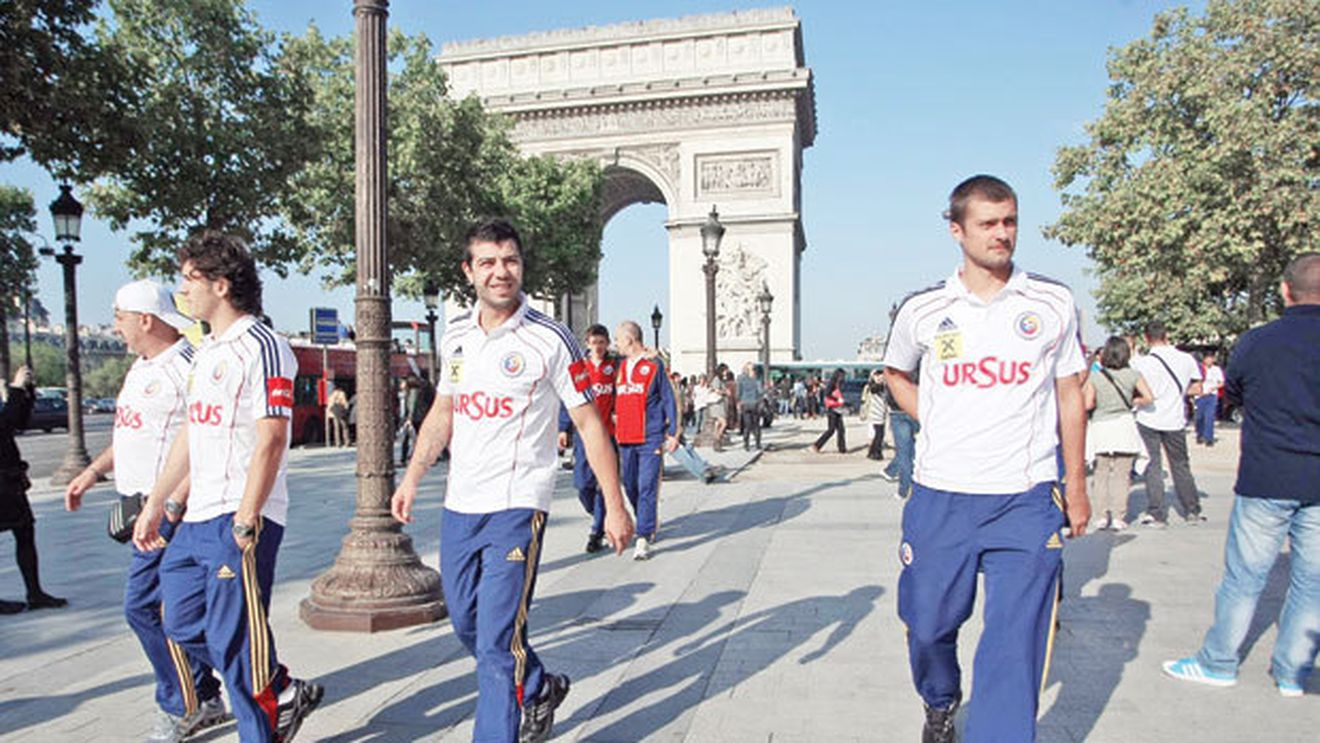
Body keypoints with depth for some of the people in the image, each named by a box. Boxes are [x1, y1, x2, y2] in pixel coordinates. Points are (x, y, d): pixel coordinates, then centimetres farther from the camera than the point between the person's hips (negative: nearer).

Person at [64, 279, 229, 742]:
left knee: (145, 606, -7)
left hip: (171, 508, -10)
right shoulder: (141, 367, 16)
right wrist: (94, 471, 24)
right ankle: (206, 701, 24)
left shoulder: (186, 366, -16)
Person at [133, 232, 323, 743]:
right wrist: (157, 504, 21)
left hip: (240, 521, -10)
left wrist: (245, 521, -21)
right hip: (196, 519, 10)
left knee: (234, 641, -2)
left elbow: (270, 441, -19)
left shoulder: (261, 348, -13)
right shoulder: (207, 350, 17)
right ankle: (283, 692, 29)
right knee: (183, 625, 16)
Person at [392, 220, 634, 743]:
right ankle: (541, 688, 40)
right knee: (466, 626, 18)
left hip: (516, 507, -6)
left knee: (496, 643, -7)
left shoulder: (549, 340, -10)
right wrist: (413, 477, 13)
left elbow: (589, 425, -8)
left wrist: (614, 505, -10)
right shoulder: (455, 334, 7)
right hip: (459, 505, 7)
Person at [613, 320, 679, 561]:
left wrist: (673, 433, -4)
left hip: (651, 438, -6)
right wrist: (616, 426, 17)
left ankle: (643, 540, -6)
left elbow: (668, 399, 0)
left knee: (647, 488, -8)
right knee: (631, 487, 12)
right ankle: (650, 524, 33)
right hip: (625, 438, 6)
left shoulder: (654, 365, -1)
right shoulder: (619, 366, 14)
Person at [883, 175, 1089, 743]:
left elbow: (1069, 398, 10)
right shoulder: (923, 310, 2)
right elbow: (895, 373, 22)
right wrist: (934, 420, 7)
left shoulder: (1052, 304, 3)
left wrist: (1076, 487, 9)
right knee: (927, 626, 13)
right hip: (940, 498, 1)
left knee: (1013, 649, -2)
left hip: (1026, 500, -1)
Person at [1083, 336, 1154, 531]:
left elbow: (1087, 404, -8)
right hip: (1124, 425, 0)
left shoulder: (1094, 377, -3)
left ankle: (1101, 516, 5)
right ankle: (1118, 517, 6)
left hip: (1100, 426, 0)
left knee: (1100, 474, 7)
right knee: (1121, 474, 6)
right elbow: (1149, 397, -8)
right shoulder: (1133, 374, -1)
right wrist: (1133, 402, 11)